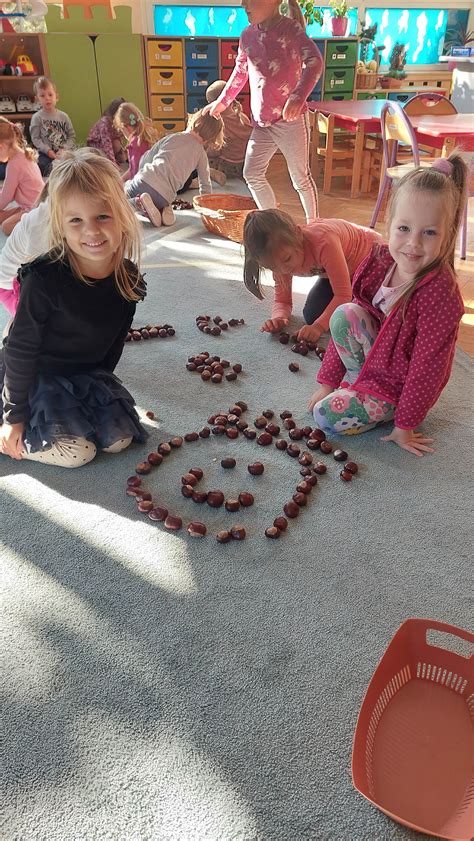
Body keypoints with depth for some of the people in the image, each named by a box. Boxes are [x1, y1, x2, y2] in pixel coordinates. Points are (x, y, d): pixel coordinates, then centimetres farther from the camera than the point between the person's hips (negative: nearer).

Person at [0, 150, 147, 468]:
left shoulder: (129, 279, -11)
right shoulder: (45, 280, -27)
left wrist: (102, 386, 13)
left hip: (88, 374, 6)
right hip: (35, 377, -5)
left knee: (120, 439, -1)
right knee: (77, 451, -16)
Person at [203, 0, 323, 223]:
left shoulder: (290, 29, -11)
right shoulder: (247, 36, 8)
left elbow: (315, 61, -25)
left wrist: (298, 97, -41)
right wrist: (222, 101, 30)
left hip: (290, 119, -7)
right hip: (261, 123, 7)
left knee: (301, 178, 1)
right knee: (252, 174, 8)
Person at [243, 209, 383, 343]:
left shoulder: (323, 241, -43)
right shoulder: (281, 254, -22)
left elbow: (343, 294, -37)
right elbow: (282, 300, -13)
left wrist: (319, 326, -46)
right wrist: (278, 318, -35)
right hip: (332, 270, 5)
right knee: (312, 316, -12)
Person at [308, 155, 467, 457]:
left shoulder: (440, 293, -29)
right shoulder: (380, 264, -10)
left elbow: (427, 365, -23)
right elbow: (349, 325, -2)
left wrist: (405, 426, -16)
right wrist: (328, 382, 1)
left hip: (398, 382, -6)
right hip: (377, 352, 6)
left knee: (327, 415, -19)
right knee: (345, 313, -19)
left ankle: (385, 410, 7)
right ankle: (357, 377, 0)